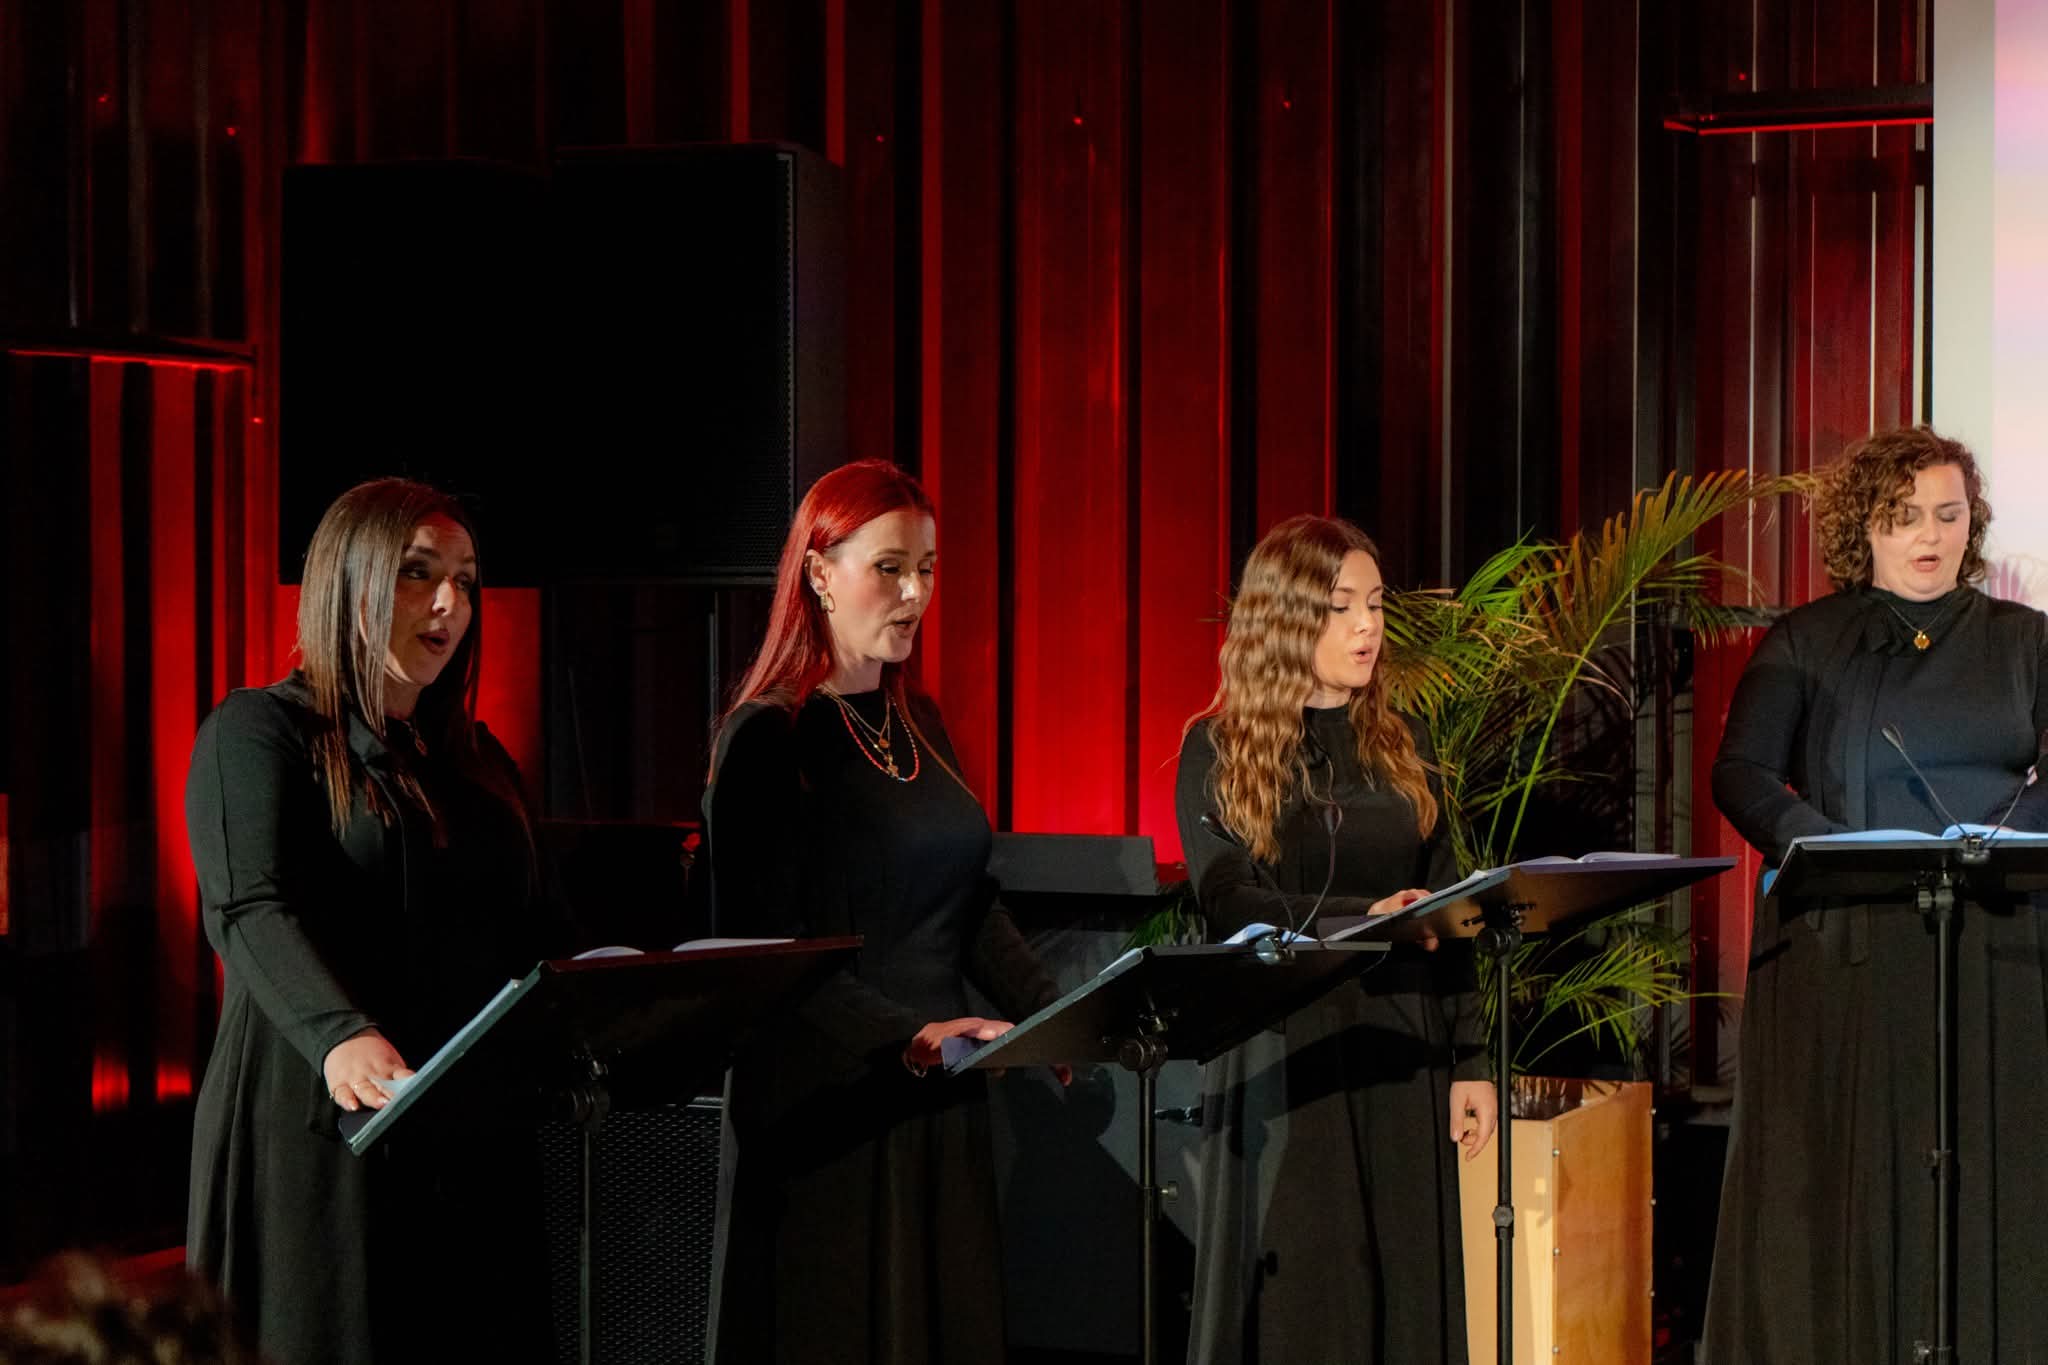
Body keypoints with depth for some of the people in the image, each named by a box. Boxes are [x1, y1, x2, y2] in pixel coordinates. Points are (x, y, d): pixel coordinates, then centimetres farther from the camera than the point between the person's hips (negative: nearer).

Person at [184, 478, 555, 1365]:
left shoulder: (479, 761, 21)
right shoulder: (258, 730, -1)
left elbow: (523, 938, 20)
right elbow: (252, 908, -16)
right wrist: (343, 1035, -34)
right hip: (318, 1126, -6)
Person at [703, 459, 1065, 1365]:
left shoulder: (919, 725, 13)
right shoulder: (768, 737, -9)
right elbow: (762, 948, -16)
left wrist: (1053, 1016, 0)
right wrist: (910, 1039, -25)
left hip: (942, 1098, 7)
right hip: (828, 1109, -7)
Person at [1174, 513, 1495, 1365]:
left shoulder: (1402, 748, 12)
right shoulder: (1219, 750, 0)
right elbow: (1226, 903, -10)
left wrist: (1470, 1062, 6)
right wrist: (1363, 918, -22)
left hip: (1400, 1048, 4)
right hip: (1281, 1054, -4)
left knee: (1404, 1291, 2)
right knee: (1295, 1293, -3)